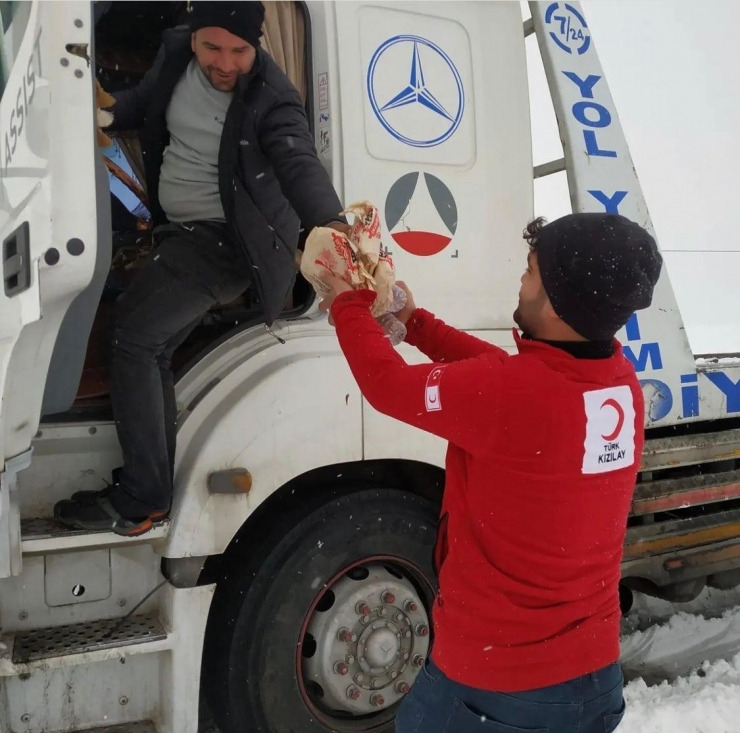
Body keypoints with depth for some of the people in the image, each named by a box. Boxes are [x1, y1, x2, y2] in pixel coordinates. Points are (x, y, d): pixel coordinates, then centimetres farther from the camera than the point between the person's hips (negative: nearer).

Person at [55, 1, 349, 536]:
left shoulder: (271, 99, -18)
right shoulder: (175, 55, 2)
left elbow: (300, 165, -34)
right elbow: (138, 106, 20)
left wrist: (331, 223, -53)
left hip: (225, 240, -8)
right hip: (180, 231, 8)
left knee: (133, 337, -17)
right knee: (149, 349, 8)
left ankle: (139, 502, -9)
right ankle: (153, 490, 17)